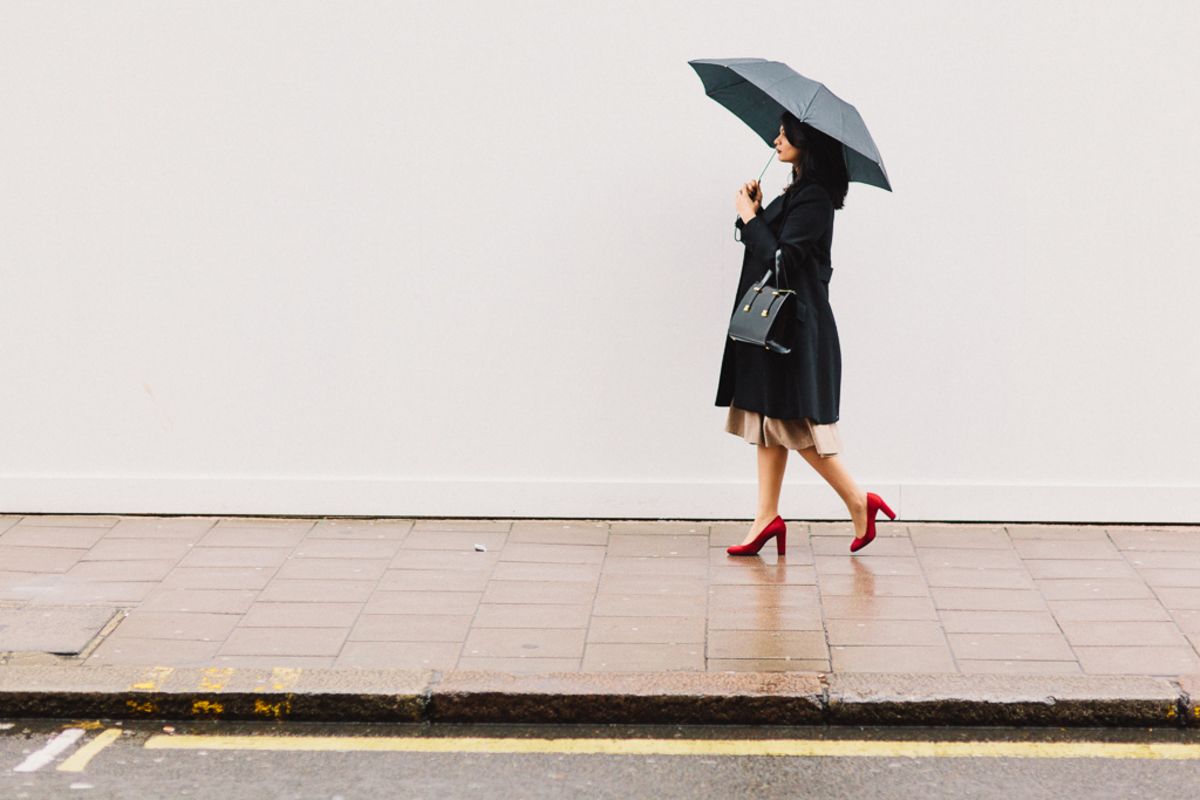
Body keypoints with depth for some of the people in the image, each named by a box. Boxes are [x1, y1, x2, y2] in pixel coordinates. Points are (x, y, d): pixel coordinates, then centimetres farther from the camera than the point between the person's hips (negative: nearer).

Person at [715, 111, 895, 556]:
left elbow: (780, 257, -22)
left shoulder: (814, 199, -16)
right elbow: (773, 246, 16)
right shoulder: (796, 192, 14)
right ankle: (767, 516, 12)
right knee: (769, 417, 9)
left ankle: (858, 500, 4)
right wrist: (757, 211, 3)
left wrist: (749, 217, -11)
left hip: (795, 323, -10)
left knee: (791, 421, -5)